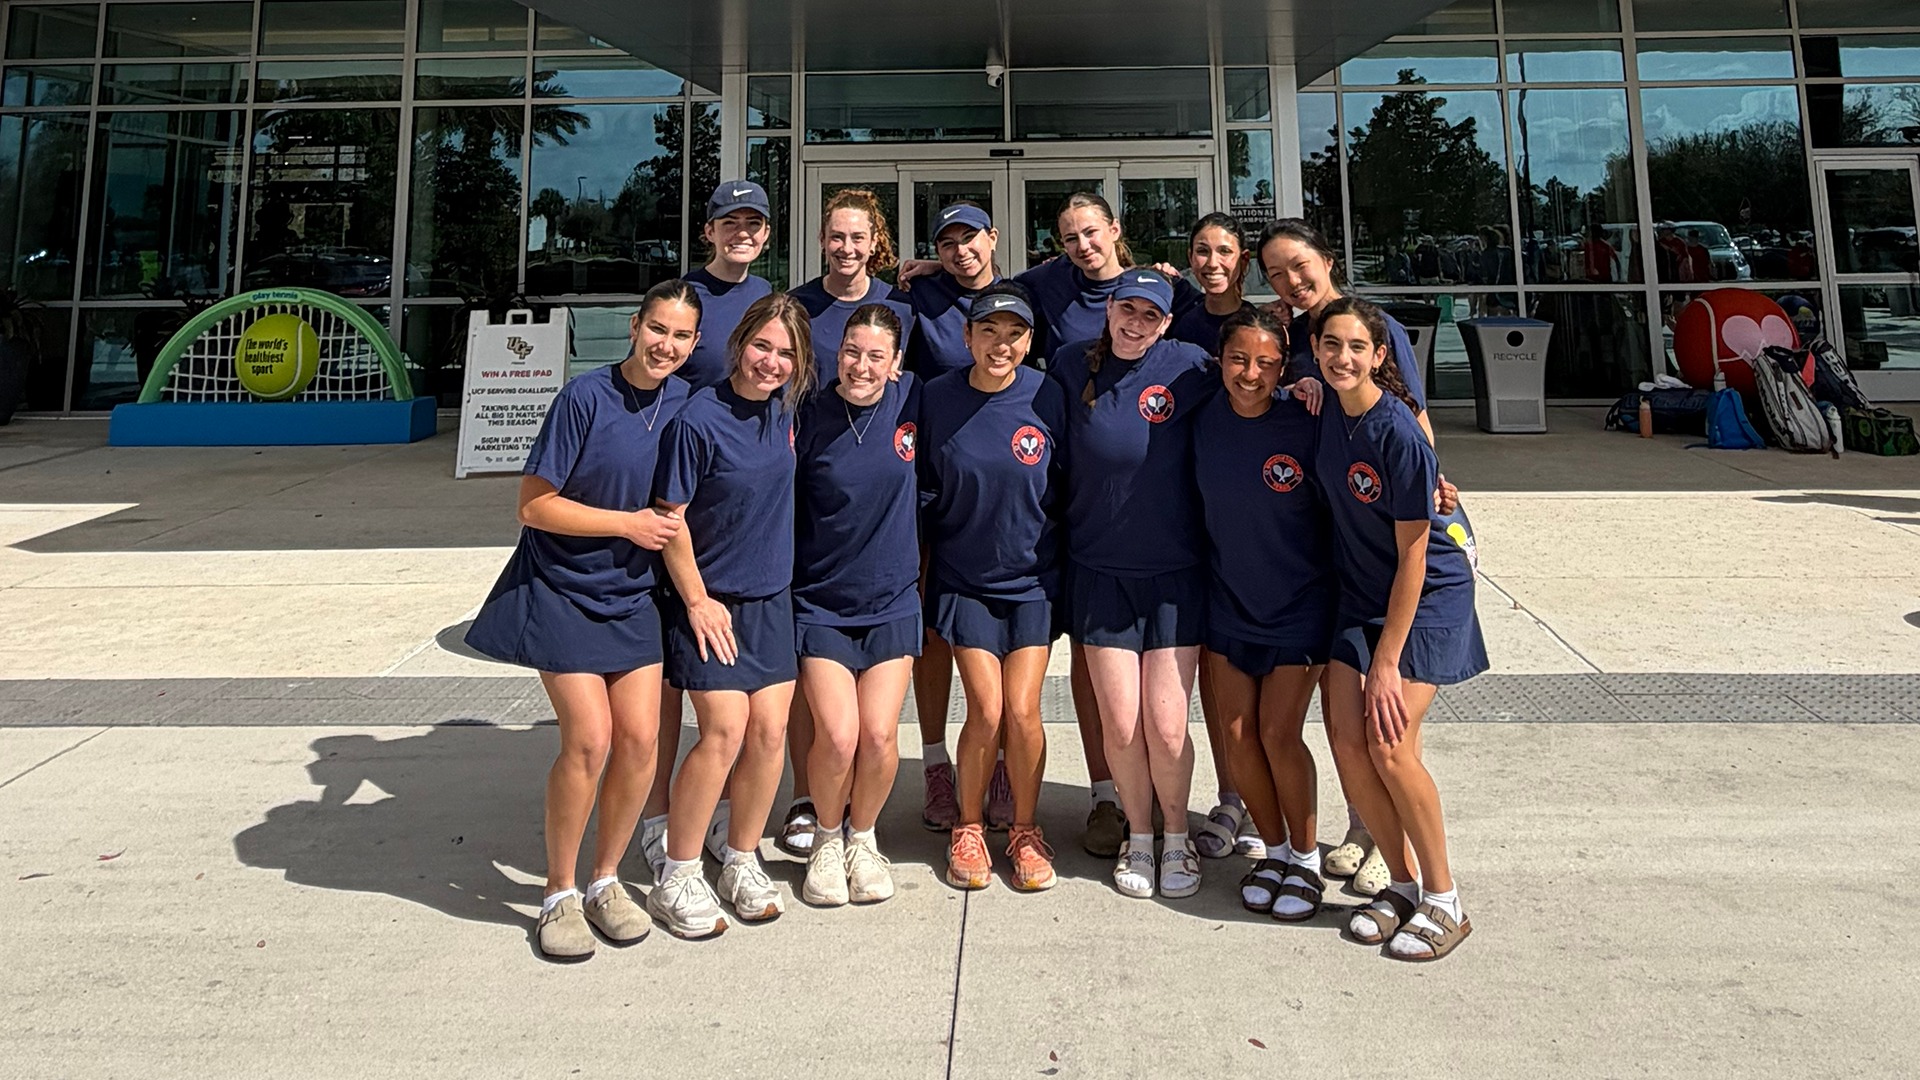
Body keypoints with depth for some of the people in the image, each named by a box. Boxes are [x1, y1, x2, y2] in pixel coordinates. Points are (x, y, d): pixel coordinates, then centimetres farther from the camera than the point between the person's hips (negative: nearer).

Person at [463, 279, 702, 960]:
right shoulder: (587, 397, -16)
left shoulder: (686, 403, -1)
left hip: (634, 594, 5)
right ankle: (559, 894, 11)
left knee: (641, 736, -2)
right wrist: (629, 524, -16)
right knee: (589, 739, -10)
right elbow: (534, 503, -15)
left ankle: (605, 879, 20)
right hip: (563, 590, -5)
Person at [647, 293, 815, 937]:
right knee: (725, 732, -11)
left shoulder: (783, 405, 1)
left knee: (770, 730, 3)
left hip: (771, 599, 6)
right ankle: (676, 878, 6)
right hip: (709, 601, -6)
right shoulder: (699, 419, -17)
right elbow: (670, 516, -14)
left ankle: (742, 862, 22)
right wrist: (698, 601, -12)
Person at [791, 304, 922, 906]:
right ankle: (826, 838, 19)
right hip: (819, 602, -2)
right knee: (837, 737, -12)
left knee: (879, 735, -7)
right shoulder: (810, 417, -8)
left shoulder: (912, 403, -2)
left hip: (892, 601, 2)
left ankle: (863, 838, 23)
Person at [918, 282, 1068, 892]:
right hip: (964, 579, 0)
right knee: (986, 710, -7)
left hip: (1032, 578, 0)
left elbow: (1065, 491, 3)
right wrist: (921, 589, 3)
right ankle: (969, 828, 18)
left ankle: (1025, 829, 18)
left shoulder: (1047, 398, -7)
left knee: (1022, 710, -6)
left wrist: (1059, 562, 6)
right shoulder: (937, 399, -6)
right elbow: (923, 499, 2)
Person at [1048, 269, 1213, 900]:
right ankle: (1138, 838, 27)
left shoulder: (1187, 367, -4)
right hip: (1100, 570, 1)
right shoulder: (1072, 365, 1)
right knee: (1120, 724, 2)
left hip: (1176, 571, -1)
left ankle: (1177, 840, 24)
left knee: (1166, 725, -2)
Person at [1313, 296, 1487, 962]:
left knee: (1391, 748, -13)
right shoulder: (1326, 414, -5)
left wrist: (1386, 661, -19)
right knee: (1347, 740, -1)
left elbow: (1412, 556, -20)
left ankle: (1444, 900, 7)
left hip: (1426, 598, -6)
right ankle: (1402, 883, 18)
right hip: (1359, 595, 6)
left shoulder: (1399, 436, -24)